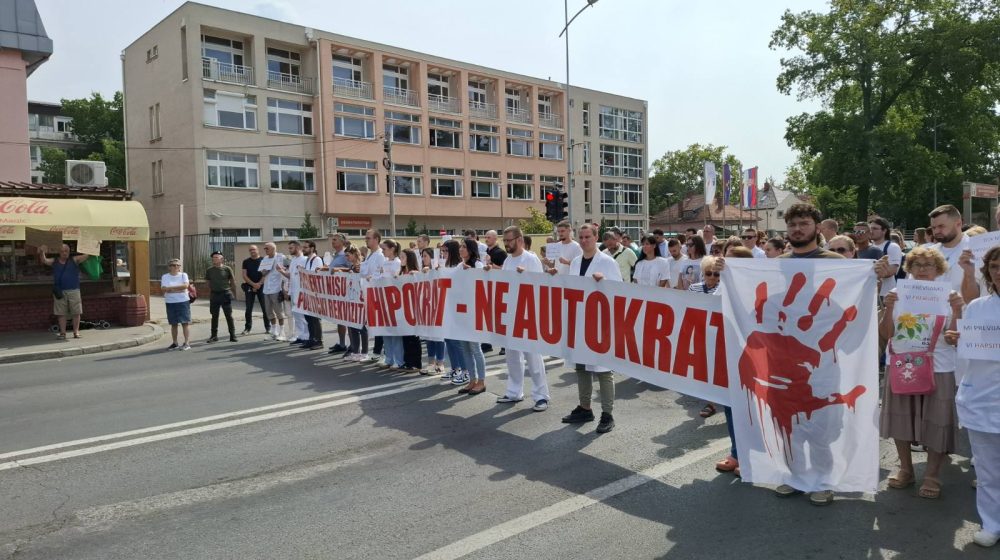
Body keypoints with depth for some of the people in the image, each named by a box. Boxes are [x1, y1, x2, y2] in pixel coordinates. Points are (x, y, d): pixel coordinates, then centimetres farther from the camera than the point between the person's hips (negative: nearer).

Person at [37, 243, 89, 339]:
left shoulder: (74, 260, 5)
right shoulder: (54, 262, 11)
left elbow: (87, 256, -2)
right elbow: (44, 261, -2)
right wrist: (42, 252, -21)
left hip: (74, 291, -1)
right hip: (60, 292, 1)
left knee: (76, 312, 1)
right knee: (61, 313, 4)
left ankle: (76, 332, 10)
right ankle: (62, 333, 9)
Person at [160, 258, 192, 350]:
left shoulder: (183, 275, 3)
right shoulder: (165, 277, 6)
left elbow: (185, 285, -14)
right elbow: (164, 288, -9)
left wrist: (171, 288, -11)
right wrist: (178, 289, -14)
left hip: (183, 301, -2)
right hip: (170, 303, 2)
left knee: (185, 322, -5)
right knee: (173, 324, 9)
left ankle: (187, 343, -5)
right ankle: (175, 343, 16)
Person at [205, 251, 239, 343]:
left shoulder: (227, 269, -3)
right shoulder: (209, 270, 4)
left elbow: (233, 281, 4)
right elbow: (209, 283, 11)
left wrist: (232, 291, 5)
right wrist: (210, 293, 8)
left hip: (225, 294, -3)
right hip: (214, 295, 3)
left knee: (229, 316, 1)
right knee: (214, 316, 8)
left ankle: (232, 335, 6)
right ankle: (214, 336, 16)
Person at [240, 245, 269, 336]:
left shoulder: (263, 260, 2)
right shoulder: (246, 261, 9)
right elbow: (244, 275, 3)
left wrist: (259, 284, -13)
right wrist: (253, 284, -10)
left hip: (261, 286, -2)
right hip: (249, 287, 2)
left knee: (265, 308, -1)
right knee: (248, 309, 2)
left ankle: (268, 327, 7)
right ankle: (247, 328, 8)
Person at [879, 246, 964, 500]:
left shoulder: (946, 296, -2)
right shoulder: (899, 296, 1)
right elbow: (886, 334, -3)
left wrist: (957, 311, -20)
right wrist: (888, 308, -17)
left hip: (936, 370, -2)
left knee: (935, 423, 3)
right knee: (901, 420, 11)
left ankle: (932, 476, 19)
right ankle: (905, 470, 27)